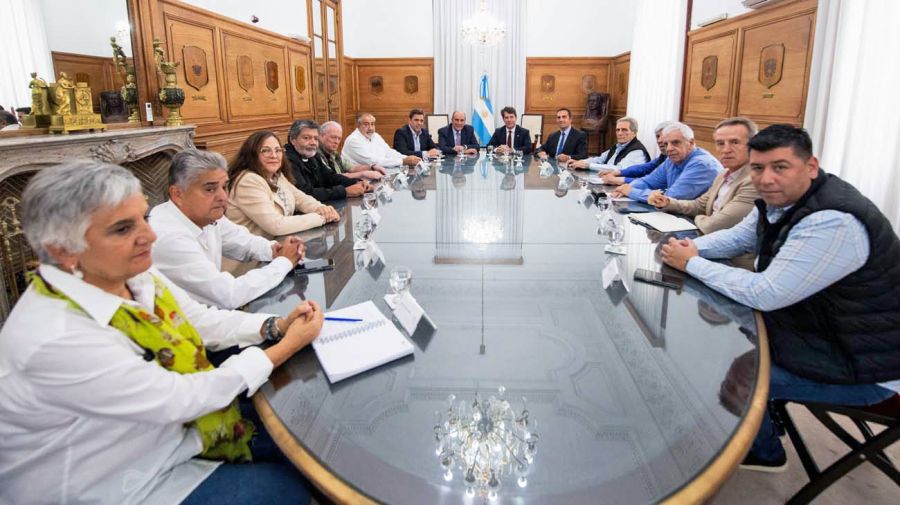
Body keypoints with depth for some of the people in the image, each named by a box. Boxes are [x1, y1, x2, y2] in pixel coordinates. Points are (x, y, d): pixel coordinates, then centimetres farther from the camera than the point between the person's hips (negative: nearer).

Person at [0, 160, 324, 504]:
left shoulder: (134, 274, -9)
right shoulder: (54, 339, -34)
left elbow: (203, 321, 2)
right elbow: (180, 399, -29)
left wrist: (277, 326, -14)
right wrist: (287, 347, -22)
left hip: (169, 430, 7)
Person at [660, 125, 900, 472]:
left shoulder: (833, 222, -33)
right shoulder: (779, 201, -3)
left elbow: (765, 295, -32)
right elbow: (736, 238, 12)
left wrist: (691, 263, -22)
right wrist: (691, 247, -8)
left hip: (864, 367, -9)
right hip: (817, 327, 9)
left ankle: (764, 452, 18)